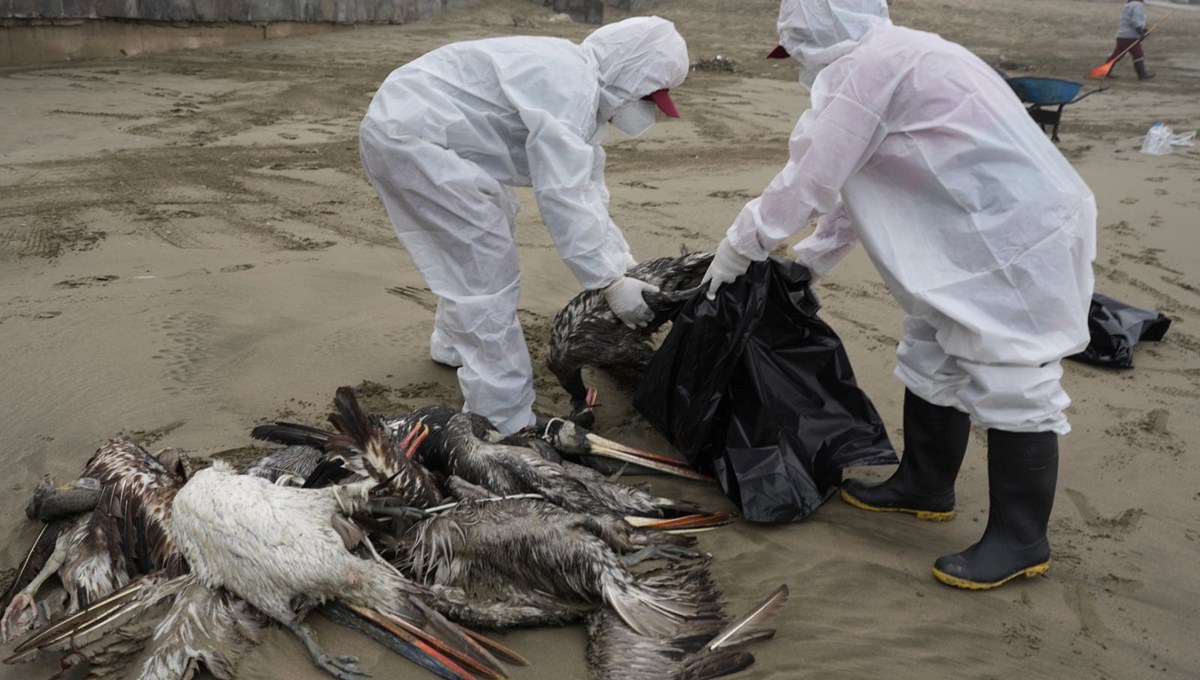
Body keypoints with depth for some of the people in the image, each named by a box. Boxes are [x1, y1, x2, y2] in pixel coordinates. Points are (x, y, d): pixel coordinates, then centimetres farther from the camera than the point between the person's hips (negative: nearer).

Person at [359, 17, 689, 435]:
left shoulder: (580, 86, 13)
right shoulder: (570, 89, -20)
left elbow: (585, 189, 15)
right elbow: (563, 199, -24)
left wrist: (625, 264, 10)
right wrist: (611, 282, -18)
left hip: (408, 126, 11)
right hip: (410, 135, -11)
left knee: (475, 248, 27)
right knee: (490, 275, -10)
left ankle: (455, 342, 47)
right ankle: (505, 426, -3)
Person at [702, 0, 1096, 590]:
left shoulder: (866, 65, -16)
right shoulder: (892, 57, 16)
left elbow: (808, 181, -15)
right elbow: (855, 182, 21)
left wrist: (738, 248, -4)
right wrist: (808, 260, 23)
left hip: (1018, 239, -11)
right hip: (979, 236, 11)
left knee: (1011, 387, -3)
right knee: (930, 363, 18)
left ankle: (1020, 541, 10)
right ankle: (925, 485, 34)